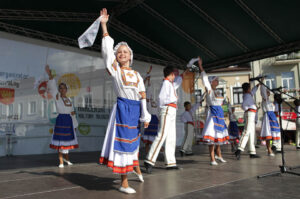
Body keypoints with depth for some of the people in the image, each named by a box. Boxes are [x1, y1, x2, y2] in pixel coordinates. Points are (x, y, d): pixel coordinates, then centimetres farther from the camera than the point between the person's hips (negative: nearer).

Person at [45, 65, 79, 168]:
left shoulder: (69, 99, 13)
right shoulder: (57, 97, -1)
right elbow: (52, 87, -17)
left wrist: (74, 124, 14)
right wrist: (50, 76, -33)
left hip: (69, 120, 5)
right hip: (61, 120, -5)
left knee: (68, 139, 14)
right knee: (61, 140, -3)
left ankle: (66, 158, 32)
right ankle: (61, 162, 4)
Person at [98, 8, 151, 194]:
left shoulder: (137, 74, 11)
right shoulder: (114, 69, 1)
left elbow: (143, 95, 7)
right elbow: (107, 49, -6)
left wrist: (145, 115, 3)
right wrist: (104, 25, -6)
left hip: (136, 109, 4)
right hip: (123, 108, -4)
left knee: (134, 139, 20)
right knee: (124, 141, -2)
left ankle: (136, 166, 47)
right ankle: (124, 183, 8)